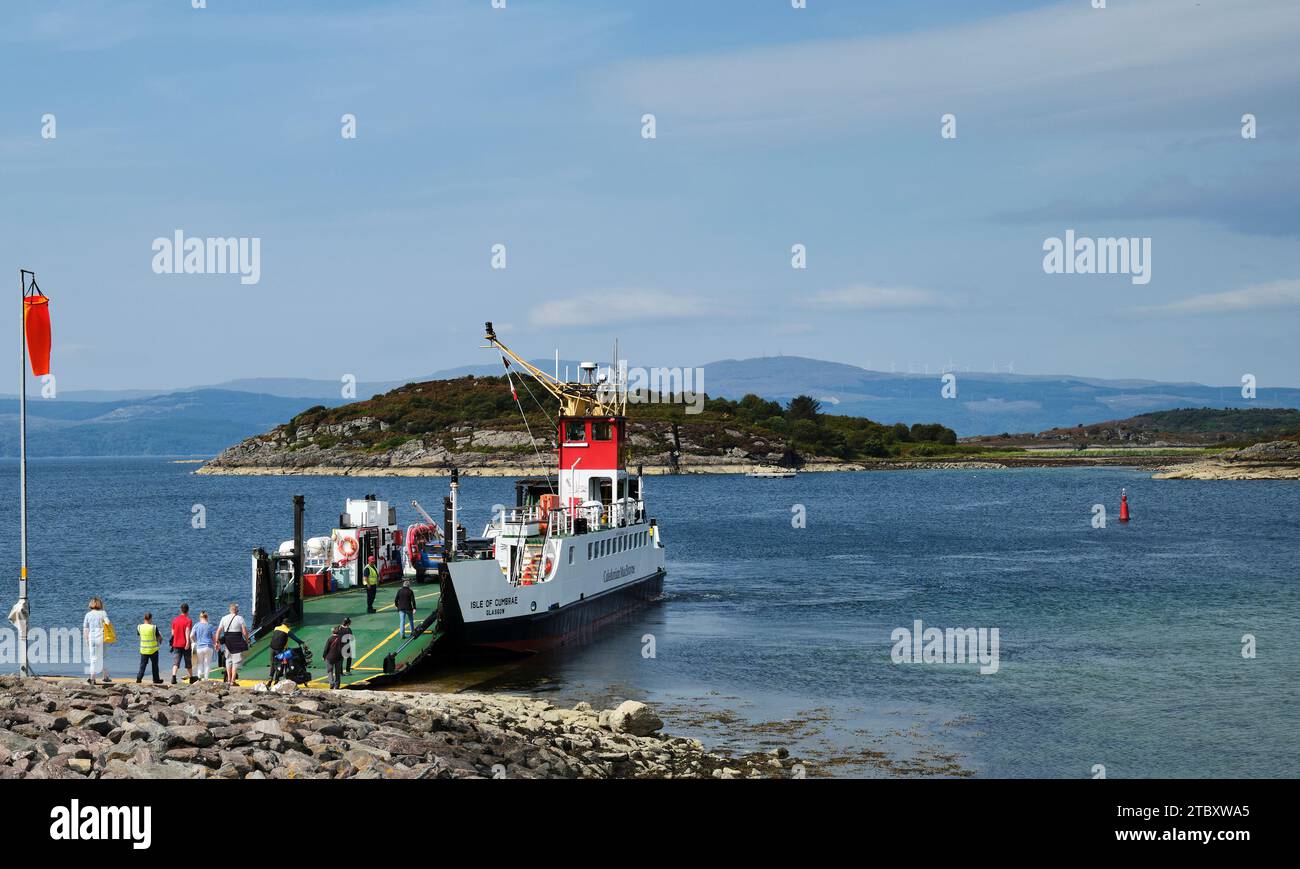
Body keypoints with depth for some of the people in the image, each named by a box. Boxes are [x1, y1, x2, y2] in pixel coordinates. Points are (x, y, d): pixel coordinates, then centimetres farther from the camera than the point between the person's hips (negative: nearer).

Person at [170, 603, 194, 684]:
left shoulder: (175, 620, 8)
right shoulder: (188, 620, -6)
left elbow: (172, 632, 15)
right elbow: (187, 631, -19)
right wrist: (188, 642, -26)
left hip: (176, 644, 3)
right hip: (185, 645, -3)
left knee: (175, 662, -4)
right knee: (188, 663, 11)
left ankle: (173, 677, -24)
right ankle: (191, 678, 22)